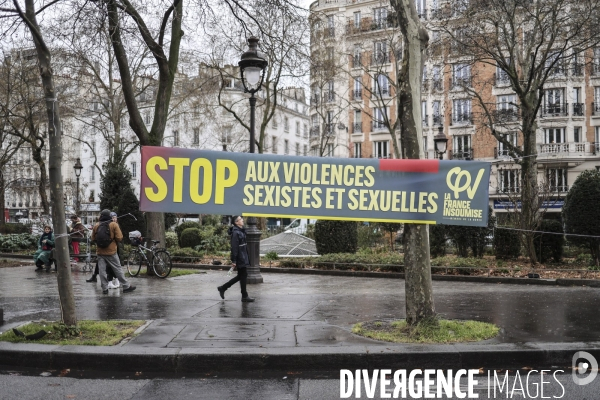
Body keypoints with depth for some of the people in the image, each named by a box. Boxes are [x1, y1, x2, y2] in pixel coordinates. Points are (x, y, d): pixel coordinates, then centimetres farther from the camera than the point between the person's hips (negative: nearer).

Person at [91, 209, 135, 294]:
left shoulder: (96, 226, 2)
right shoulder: (114, 225, -7)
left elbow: (93, 238, 8)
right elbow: (119, 238, -11)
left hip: (100, 252, 3)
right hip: (111, 252, -3)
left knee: (102, 270, 7)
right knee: (117, 269, 4)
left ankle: (104, 288, 9)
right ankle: (126, 286, 10)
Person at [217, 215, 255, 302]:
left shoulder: (241, 231, 13)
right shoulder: (235, 233, -17)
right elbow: (234, 247, -20)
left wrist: (247, 258, 22)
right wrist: (233, 260, -21)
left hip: (243, 257, 10)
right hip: (240, 258, -10)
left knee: (241, 276, 15)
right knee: (243, 276, -1)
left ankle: (222, 288, 23)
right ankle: (244, 296, 10)